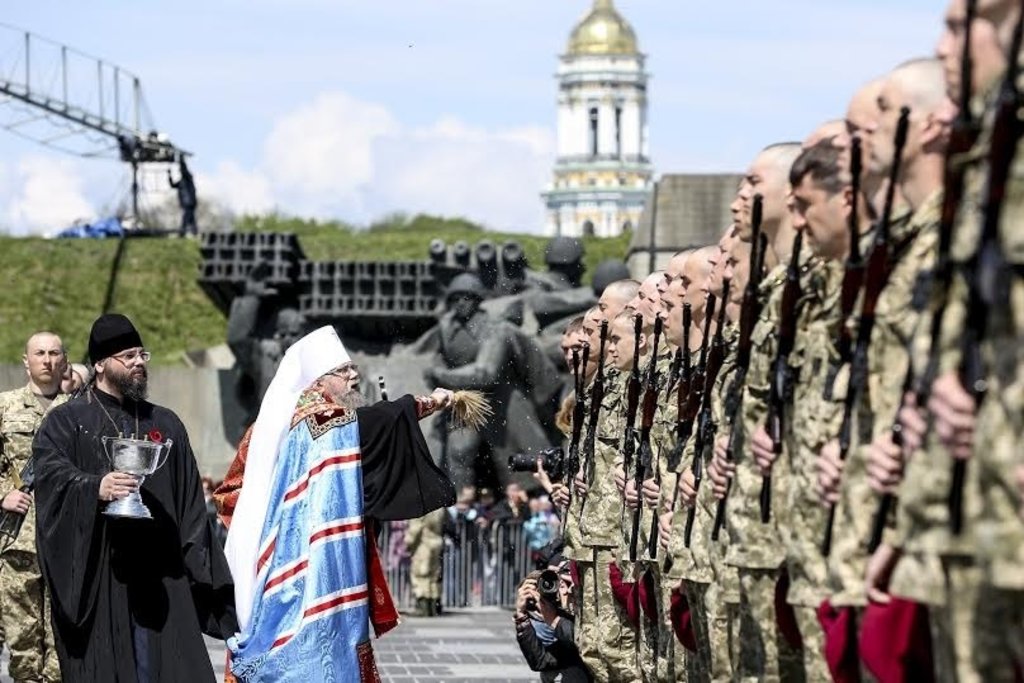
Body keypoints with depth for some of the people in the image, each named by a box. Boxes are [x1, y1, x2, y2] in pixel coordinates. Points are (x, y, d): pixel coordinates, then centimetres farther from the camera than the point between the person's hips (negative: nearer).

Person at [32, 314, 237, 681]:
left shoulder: (165, 424, 18)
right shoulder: (65, 422, 6)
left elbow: (190, 504, 16)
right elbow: (51, 470, -14)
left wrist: (200, 566, 6)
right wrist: (95, 487, -33)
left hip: (158, 576, 3)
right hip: (95, 575, -3)